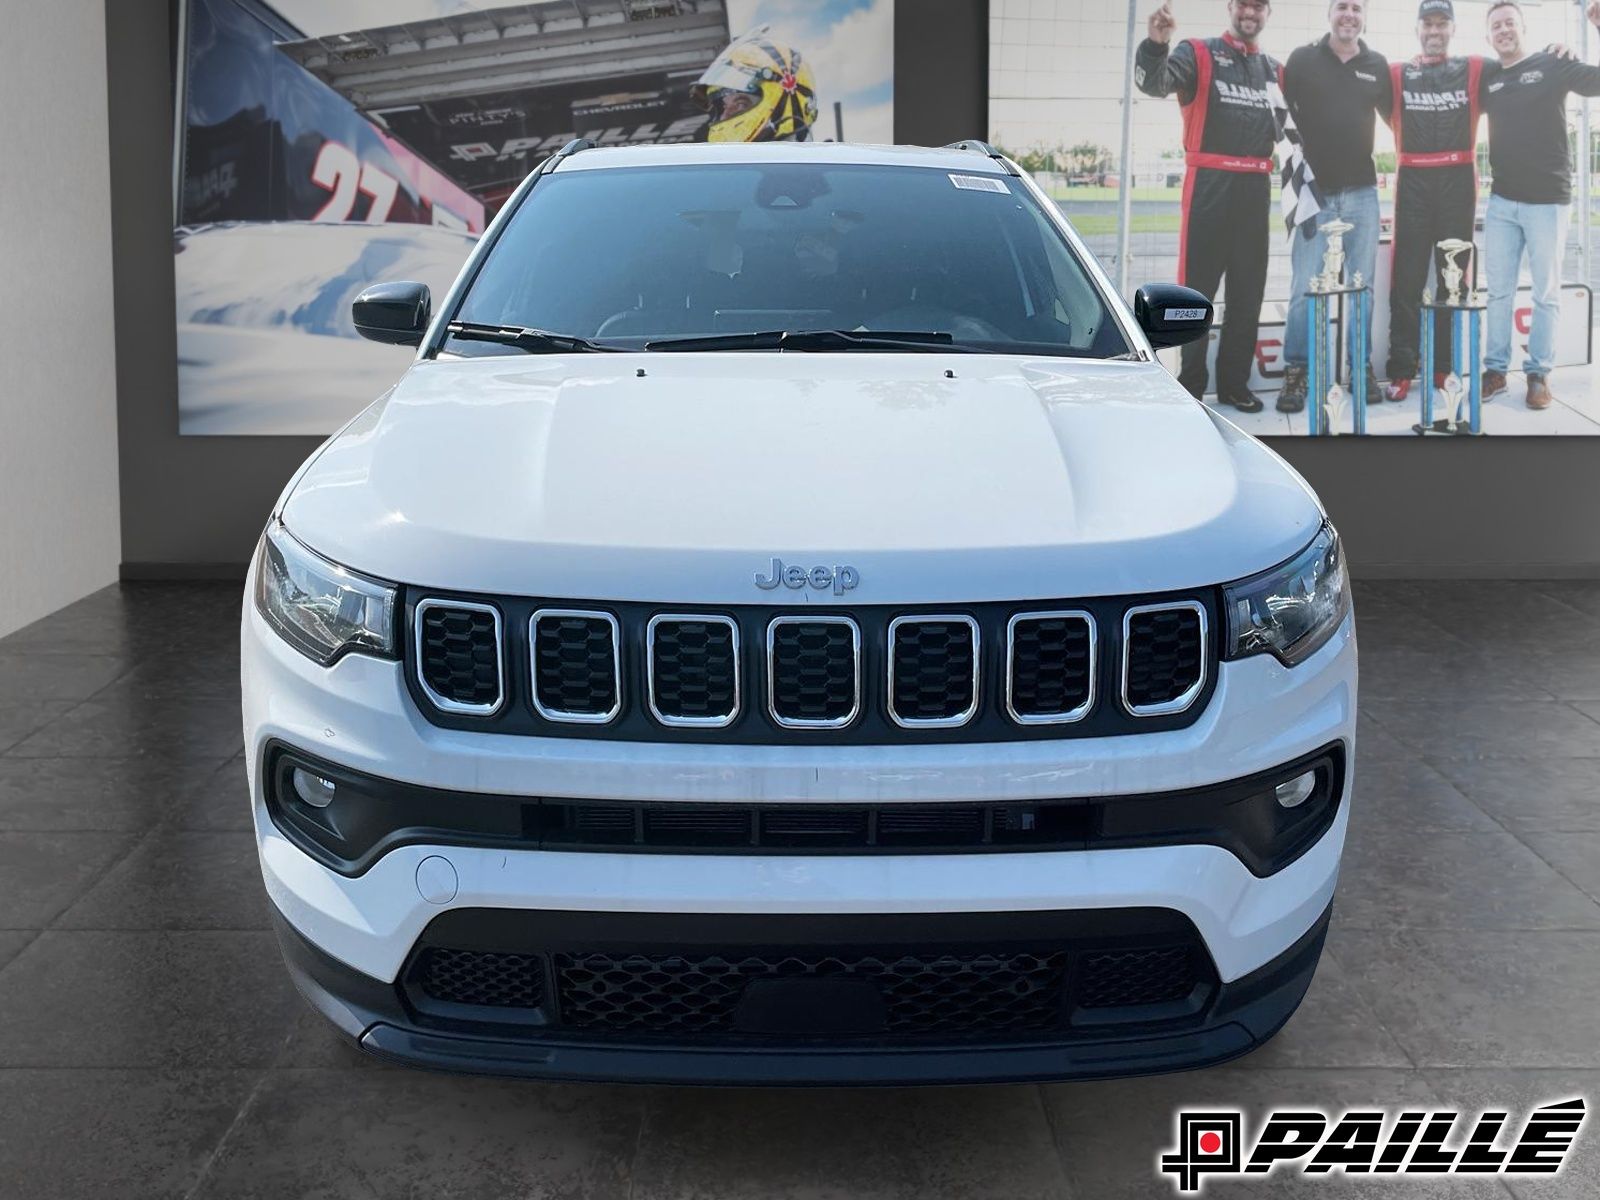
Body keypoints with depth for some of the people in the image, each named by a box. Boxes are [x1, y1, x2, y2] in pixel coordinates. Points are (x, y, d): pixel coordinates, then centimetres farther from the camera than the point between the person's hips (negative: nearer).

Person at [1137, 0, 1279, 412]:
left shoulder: (1274, 69, 15)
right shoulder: (1198, 54, 0)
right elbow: (1155, 82, -19)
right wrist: (1156, 44, -37)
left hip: (1255, 188, 5)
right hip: (1209, 184, -5)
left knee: (1248, 290, 8)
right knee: (1198, 286, -3)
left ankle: (1235, 381, 16)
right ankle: (1191, 384, 3)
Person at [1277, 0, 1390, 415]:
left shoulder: (1378, 65, 9)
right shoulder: (1302, 60, 2)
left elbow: (1394, 116, 18)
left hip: (1362, 192, 3)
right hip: (1315, 190, -2)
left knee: (1362, 285, 7)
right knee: (1304, 286, -6)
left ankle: (1362, 368, 15)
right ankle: (1296, 373, 2)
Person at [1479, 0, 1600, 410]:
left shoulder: (1553, 64, -2)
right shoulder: (1486, 77, 8)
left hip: (1547, 200, -3)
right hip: (1501, 200, 3)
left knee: (1546, 292, 3)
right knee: (1499, 290, 7)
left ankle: (1538, 373, 11)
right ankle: (1496, 369, 15)